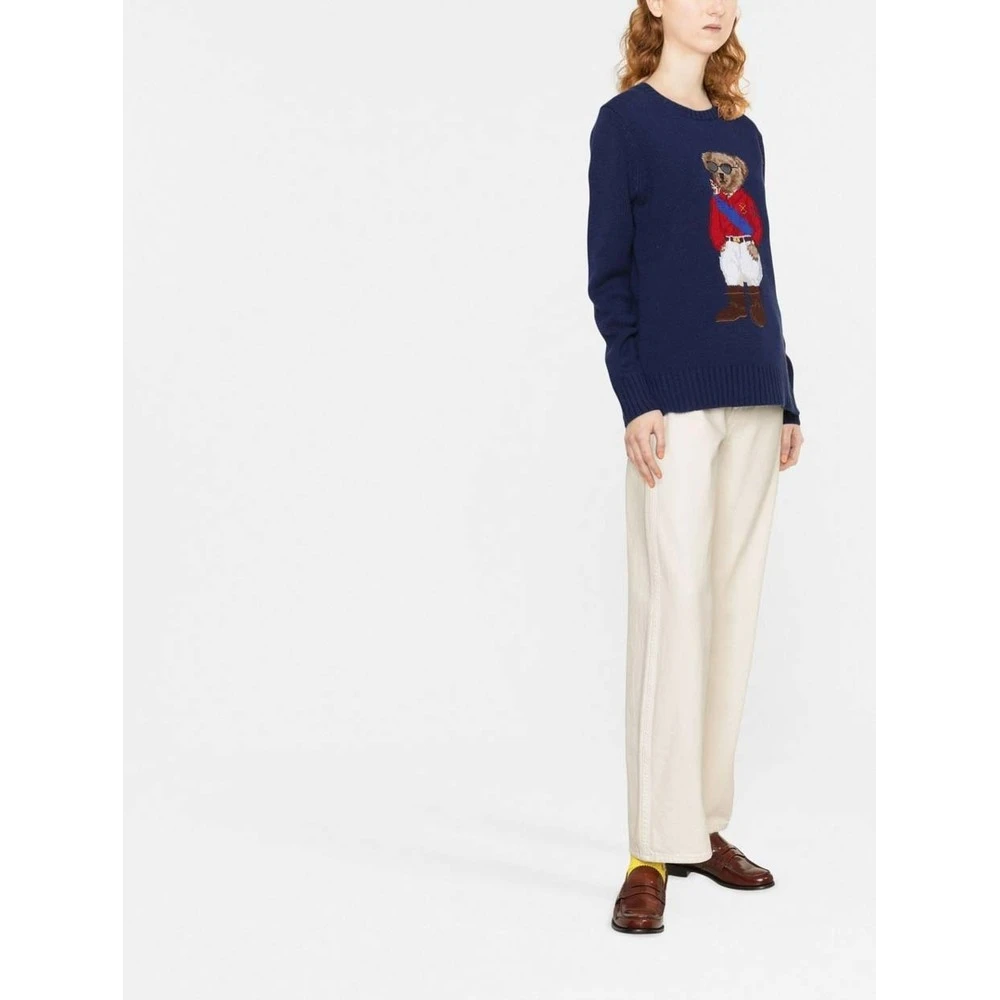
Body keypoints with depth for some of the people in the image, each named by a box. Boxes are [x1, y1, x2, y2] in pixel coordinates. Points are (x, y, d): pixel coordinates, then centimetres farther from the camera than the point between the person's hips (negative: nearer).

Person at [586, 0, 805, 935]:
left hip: (754, 400, 6)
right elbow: (608, 271, -5)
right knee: (672, 604, -10)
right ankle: (655, 849, -5)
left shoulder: (743, 133, 18)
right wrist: (637, 398, -14)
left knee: (734, 608, 7)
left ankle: (705, 822, 16)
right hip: (674, 399, -6)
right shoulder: (625, 121, 1)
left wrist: (786, 397, 14)